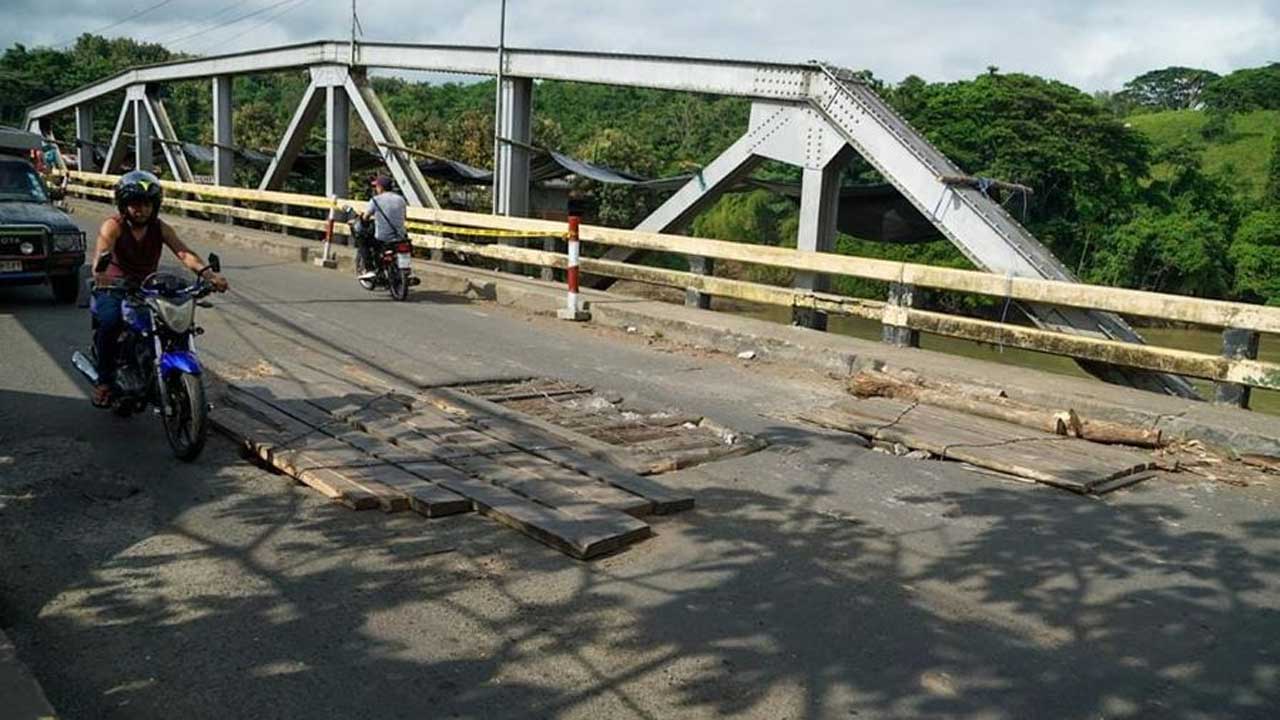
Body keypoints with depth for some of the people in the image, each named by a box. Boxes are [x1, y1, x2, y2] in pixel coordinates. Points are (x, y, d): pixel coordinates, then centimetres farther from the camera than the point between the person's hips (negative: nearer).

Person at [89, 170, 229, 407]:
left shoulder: (160, 228, 4)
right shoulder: (113, 226, -7)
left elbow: (183, 252, -13)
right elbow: (101, 254, -26)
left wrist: (209, 274, -32)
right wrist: (100, 275, -50)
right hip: (113, 290, -3)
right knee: (110, 321, -34)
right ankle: (104, 380, -15)